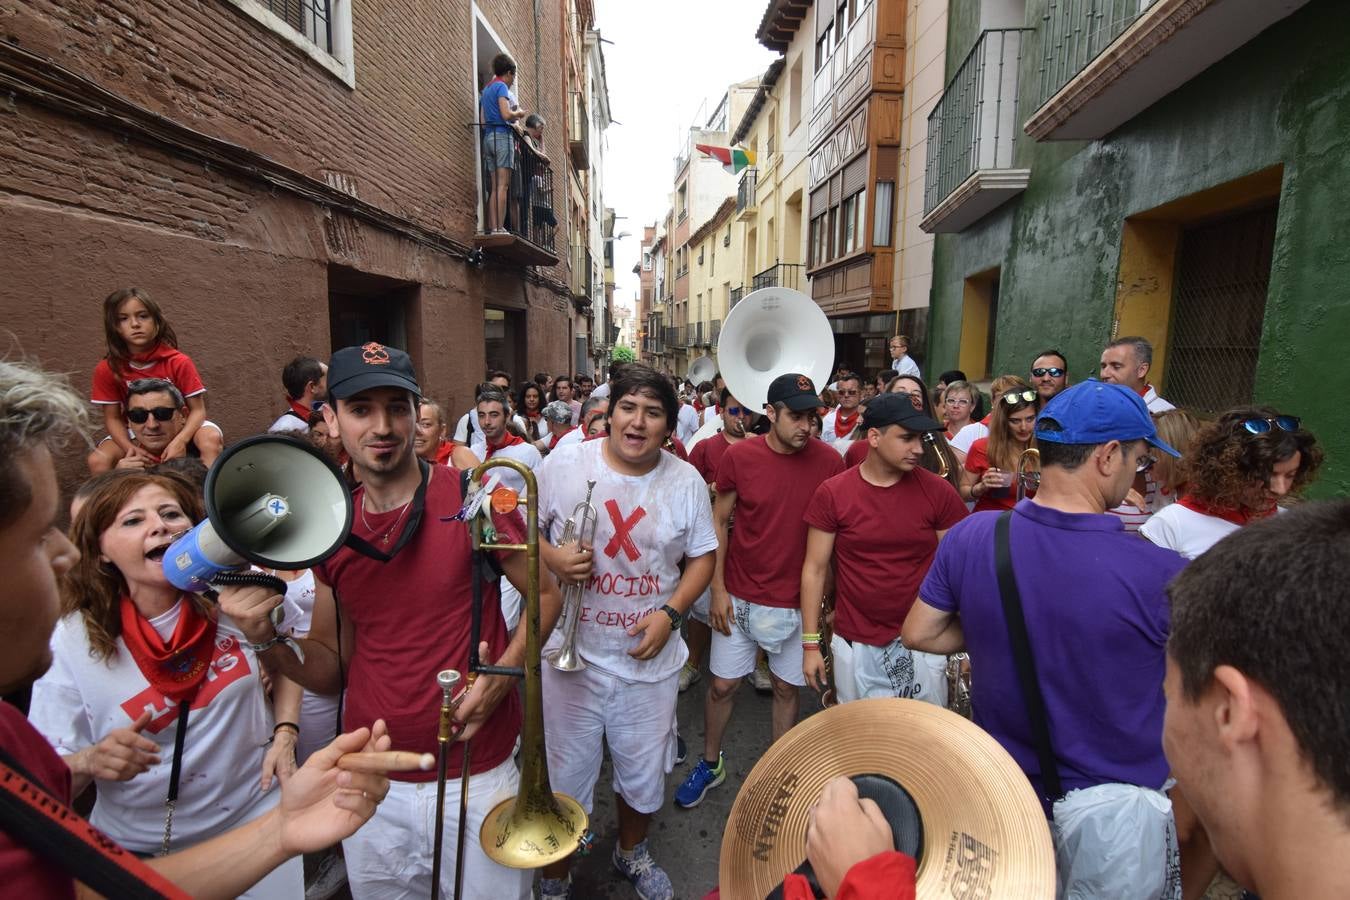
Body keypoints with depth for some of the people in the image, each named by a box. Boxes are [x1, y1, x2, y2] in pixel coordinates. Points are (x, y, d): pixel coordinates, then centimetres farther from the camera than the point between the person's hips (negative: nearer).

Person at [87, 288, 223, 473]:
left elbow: (197, 409, -18)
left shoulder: (178, 362, -16)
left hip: (179, 426, -2)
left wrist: (180, 440, -36)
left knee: (211, 439, -32)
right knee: (97, 461, -22)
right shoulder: (108, 369, -10)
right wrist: (129, 447, -26)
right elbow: (112, 418, -5)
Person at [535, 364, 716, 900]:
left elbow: (702, 557, 3)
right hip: (571, 654, -1)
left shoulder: (687, 482, -4)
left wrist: (670, 612, -12)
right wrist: (552, 558, -21)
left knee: (644, 773, 22)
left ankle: (631, 852, 55)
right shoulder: (562, 465, -9)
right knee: (563, 775, 15)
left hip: (649, 659, 2)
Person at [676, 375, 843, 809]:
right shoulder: (738, 455, -10)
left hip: (797, 601, 0)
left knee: (787, 688, 16)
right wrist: (718, 588, -5)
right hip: (740, 596, 0)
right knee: (722, 685, 11)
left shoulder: (829, 461, -9)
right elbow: (720, 521, -2)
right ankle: (710, 763, 37)